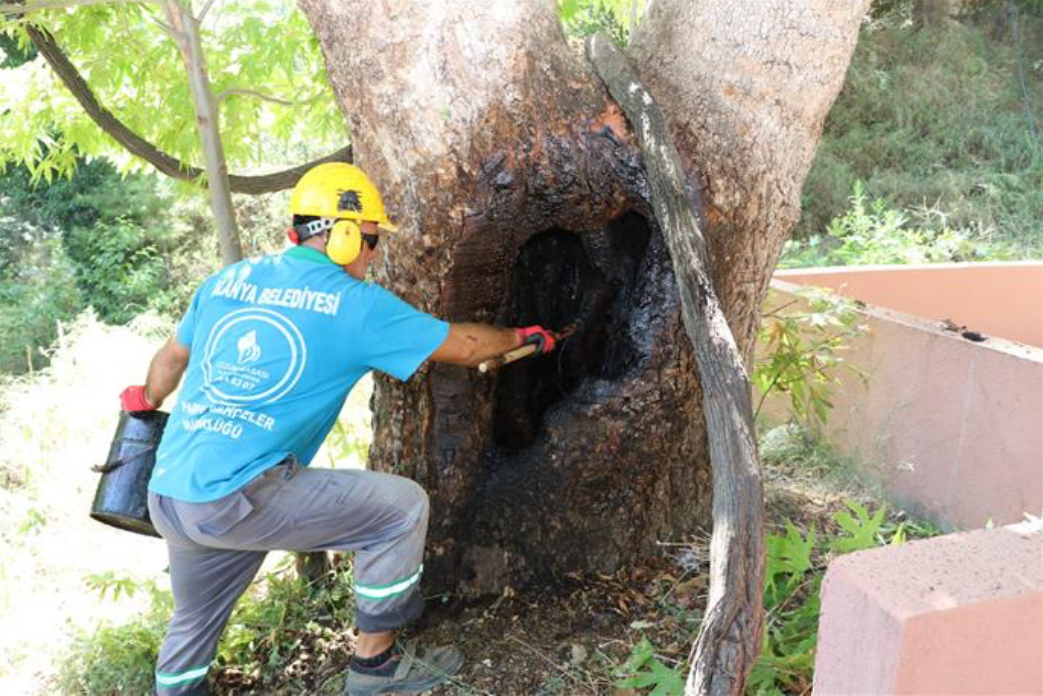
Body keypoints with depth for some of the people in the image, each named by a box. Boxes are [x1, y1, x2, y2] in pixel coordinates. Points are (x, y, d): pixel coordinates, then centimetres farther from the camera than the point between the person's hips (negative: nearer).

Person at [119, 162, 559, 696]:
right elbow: (461, 346, 4)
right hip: (239, 499, -7)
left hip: (168, 494, 8)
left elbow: (172, 357, 25)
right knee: (402, 506, 2)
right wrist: (521, 337, 24)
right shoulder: (357, 305, -6)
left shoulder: (227, 280, 11)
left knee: (195, 621, 30)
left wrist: (148, 399, 47)